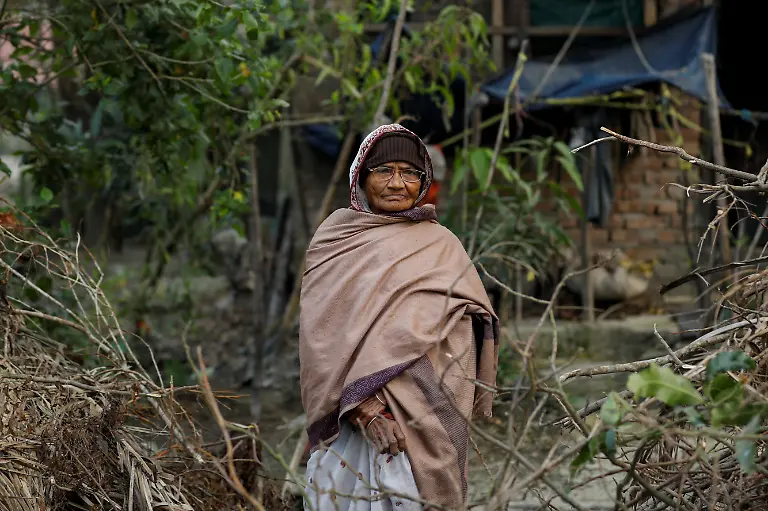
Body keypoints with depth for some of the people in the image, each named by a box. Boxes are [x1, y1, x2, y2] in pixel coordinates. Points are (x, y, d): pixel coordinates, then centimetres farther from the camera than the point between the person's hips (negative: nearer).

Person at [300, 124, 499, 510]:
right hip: (346, 417, -1)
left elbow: (472, 324, 6)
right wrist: (360, 401, -15)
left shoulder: (442, 245, 11)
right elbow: (321, 331, -2)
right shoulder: (335, 237, 7)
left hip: (426, 419, 1)